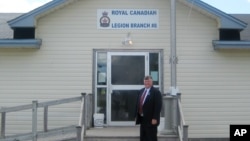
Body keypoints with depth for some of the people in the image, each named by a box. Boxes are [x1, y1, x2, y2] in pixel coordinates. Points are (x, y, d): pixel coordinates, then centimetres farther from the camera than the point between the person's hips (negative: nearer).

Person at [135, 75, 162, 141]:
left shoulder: (156, 92, -9)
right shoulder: (141, 91, 13)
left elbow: (158, 106, -15)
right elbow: (138, 104, 17)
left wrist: (155, 118, -20)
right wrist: (137, 116, 12)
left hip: (151, 120, -7)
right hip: (142, 119, 7)